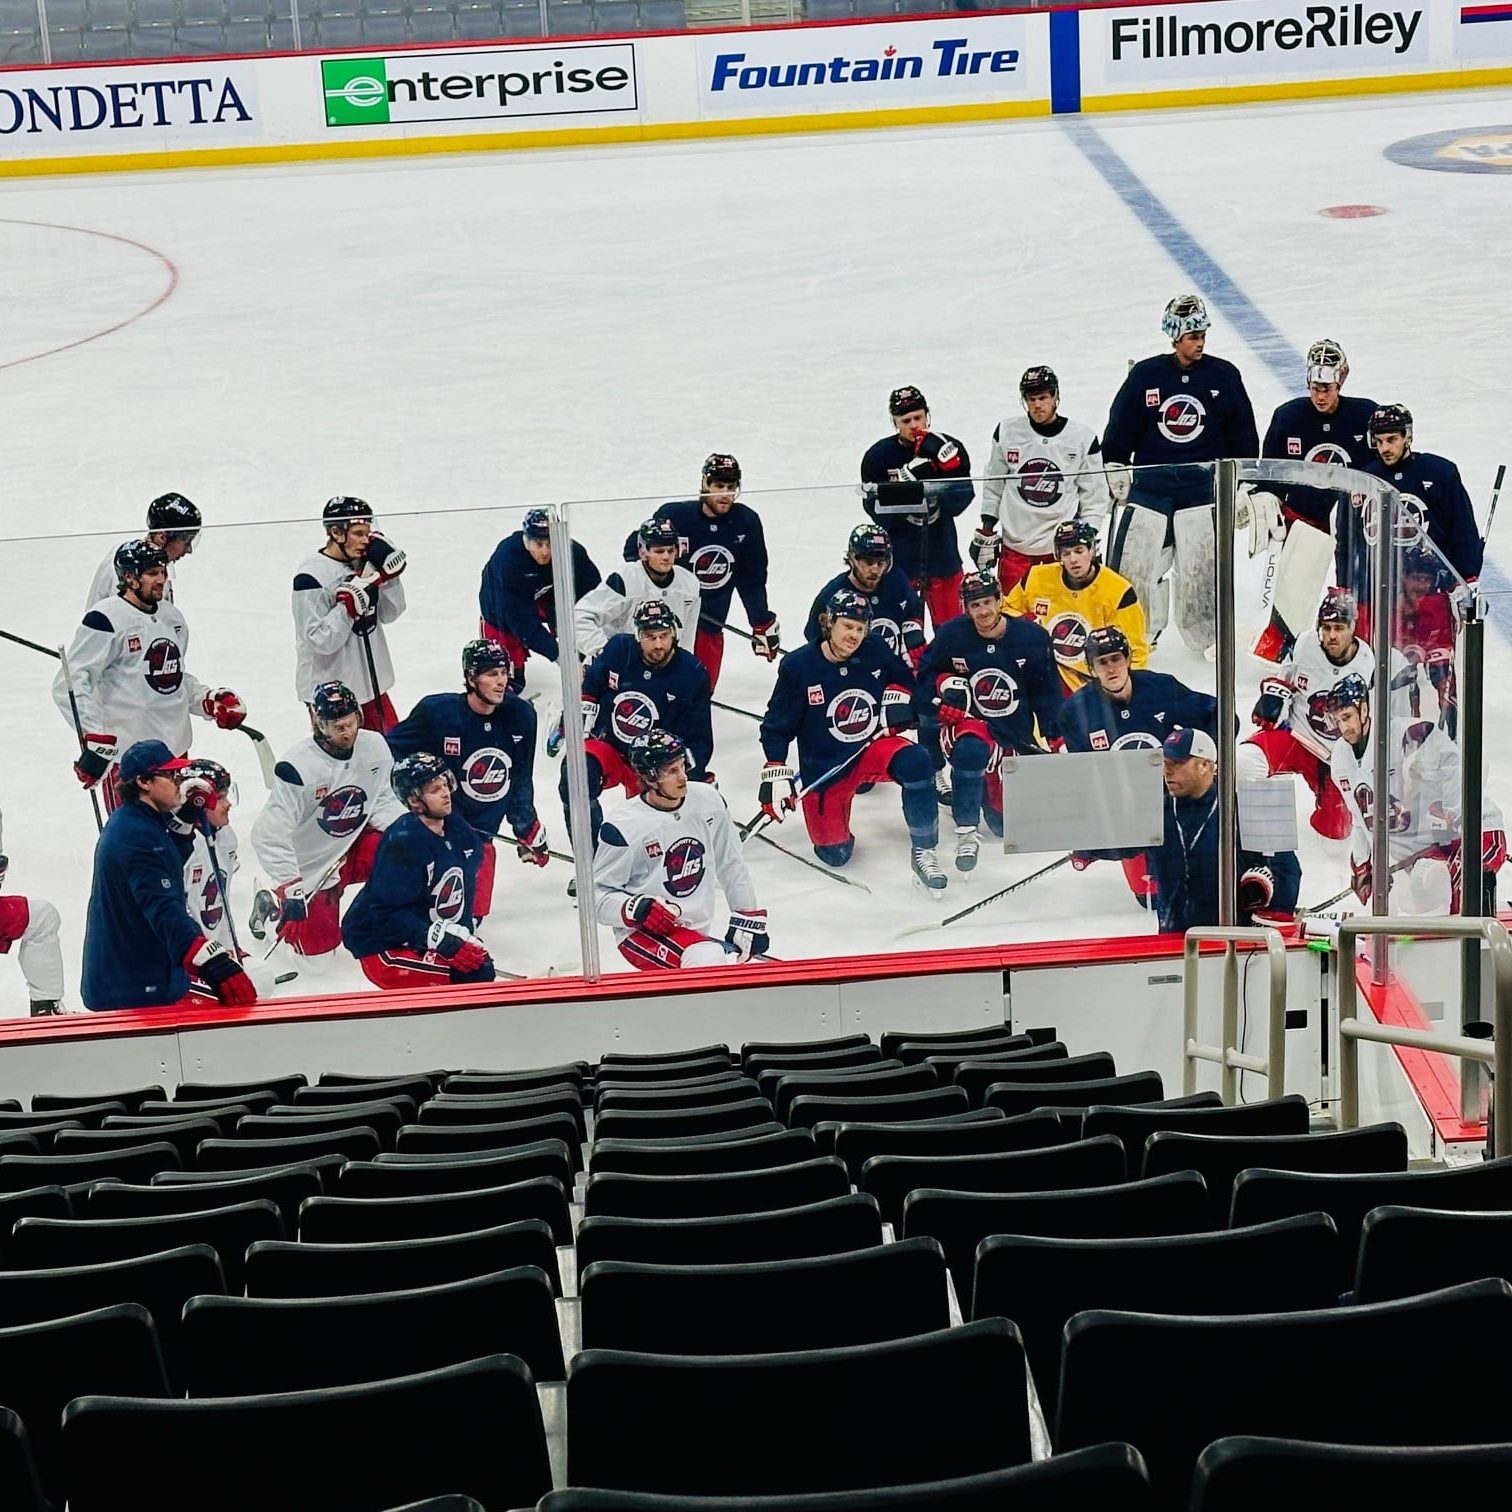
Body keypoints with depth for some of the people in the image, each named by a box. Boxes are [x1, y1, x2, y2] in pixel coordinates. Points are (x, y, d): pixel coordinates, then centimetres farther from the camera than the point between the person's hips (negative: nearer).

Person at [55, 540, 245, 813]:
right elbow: (70, 685, -18)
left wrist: (211, 700, 9)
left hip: (175, 750, 8)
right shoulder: (108, 619, -14)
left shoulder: (172, 617, 13)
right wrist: (94, 739, -24)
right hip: (125, 755, -8)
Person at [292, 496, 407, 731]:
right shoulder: (311, 577, -20)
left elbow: (389, 613, 6)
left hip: (369, 683, 8)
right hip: (329, 692, -8)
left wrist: (389, 572, -8)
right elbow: (320, 641, -23)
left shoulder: (363, 563, 2)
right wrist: (349, 605, -31)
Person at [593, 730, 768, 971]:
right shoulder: (624, 828, -16)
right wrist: (638, 909, -26)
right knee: (709, 961, -32)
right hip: (642, 933, -7)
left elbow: (731, 865, 10)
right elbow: (596, 895, -9)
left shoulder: (707, 801, -2)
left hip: (696, 932, 7)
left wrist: (748, 920, 10)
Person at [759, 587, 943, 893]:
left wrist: (898, 695, -7)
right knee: (835, 853, -2)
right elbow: (777, 726, -5)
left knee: (916, 762, -33)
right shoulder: (798, 667, -14)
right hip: (824, 769, -1)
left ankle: (923, 854, -22)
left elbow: (904, 680, 15)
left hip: (873, 746, 1)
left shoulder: (876, 652, -7)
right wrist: (776, 775, -11)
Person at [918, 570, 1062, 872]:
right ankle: (966, 832, -25)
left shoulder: (1031, 637, -10)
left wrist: (1054, 739, -1)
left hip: (1017, 733, 2)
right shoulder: (952, 634, -11)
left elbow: (1047, 692, 0)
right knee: (971, 751, -40)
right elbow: (927, 672, 5)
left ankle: (985, 782, 37)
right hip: (969, 720, -2)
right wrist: (945, 684, -16)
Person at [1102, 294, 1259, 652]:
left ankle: (1208, 636, 17)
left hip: (1204, 487, 0)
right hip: (1148, 485, 0)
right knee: (1132, 564, -1)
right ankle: (1134, 635, 17)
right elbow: (1119, 431, 6)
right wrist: (1116, 475, 6)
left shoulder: (1224, 376, 0)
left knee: (1202, 569, 0)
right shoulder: (1145, 375, -2)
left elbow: (1244, 436, 8)